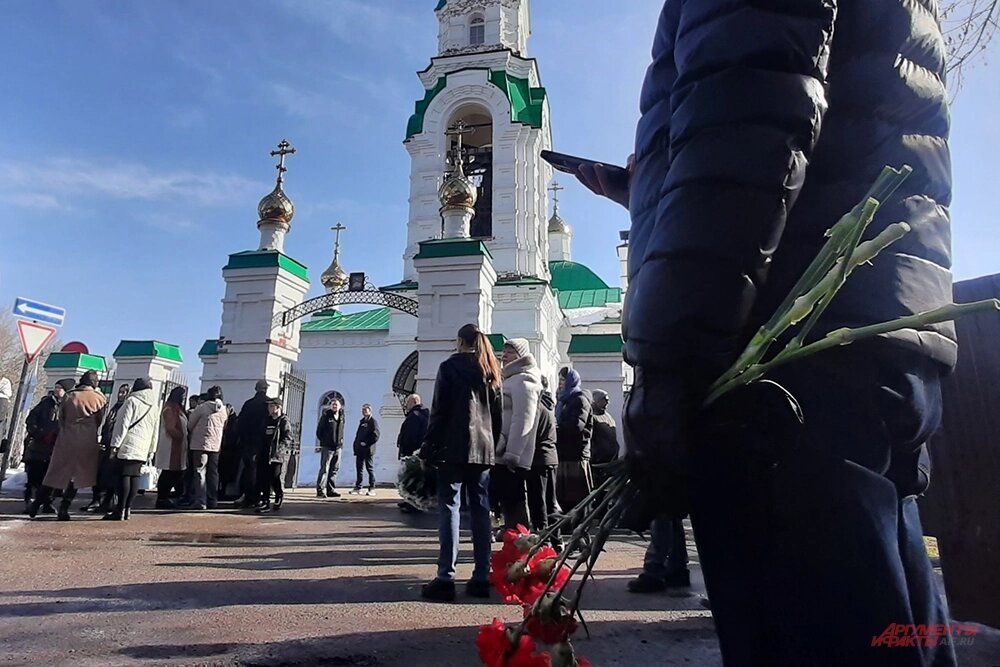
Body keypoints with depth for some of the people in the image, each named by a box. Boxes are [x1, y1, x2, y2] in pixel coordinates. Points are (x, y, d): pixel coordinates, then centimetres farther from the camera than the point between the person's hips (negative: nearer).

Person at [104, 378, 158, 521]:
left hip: (127, 446, -6)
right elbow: (155, 433, 20)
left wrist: (115, 444, -9)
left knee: (124, 476, -6)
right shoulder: (154, 407, 18)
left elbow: (122, 424, -10)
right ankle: (127, 509, 7)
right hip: (142, 450, 6)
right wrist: (151, 451, 24)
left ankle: (120, 510, -7)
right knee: (134, 477, 6)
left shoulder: (132, 401, -3)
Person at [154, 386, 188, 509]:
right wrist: (182, 437, -14)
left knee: (176, 474, 10)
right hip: (171, 448, -10)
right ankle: (162, 499, 1)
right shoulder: (170, 409, -12)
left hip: (177, 447, 10)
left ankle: (163, 498, 15)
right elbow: (170, 429, -21)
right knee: (168, 474, -6)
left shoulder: (178, 410, 19)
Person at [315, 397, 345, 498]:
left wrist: (341, 440, 10)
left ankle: (331, 490, 14)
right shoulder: (326, 415, -4)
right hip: (327, 447, -6)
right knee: (324, 469, -8)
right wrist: (324, 441, 0)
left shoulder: (342, 417, 11)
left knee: (335, 469, 8)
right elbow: (319, 430, 0)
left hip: (338, 447, 6)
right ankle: (320, 490, -7)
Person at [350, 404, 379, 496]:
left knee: (370, 469, -1)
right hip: (359, 449, 7)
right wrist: (356, 446, 10)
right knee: (359, 468, 10)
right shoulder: (362, 421, 17)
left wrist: (366, 443, -16)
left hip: (368, 449, -7)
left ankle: (372, 489, 3)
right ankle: (357, 488, 16)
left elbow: (375, 436, -14)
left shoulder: (373, 422, -5)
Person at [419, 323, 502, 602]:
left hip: (454, 448, -5)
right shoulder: (491, 373, 15)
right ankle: (481, 577, 9)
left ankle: (446, 578, -7)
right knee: (481, 510, 7)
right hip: (484, 449, 5)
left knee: (449, 508, -4)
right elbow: (498, 415, 14)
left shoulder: (450, 366, 0)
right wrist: (493, 447, 17)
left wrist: (429, 447, -2)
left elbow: (439, 411, -6)